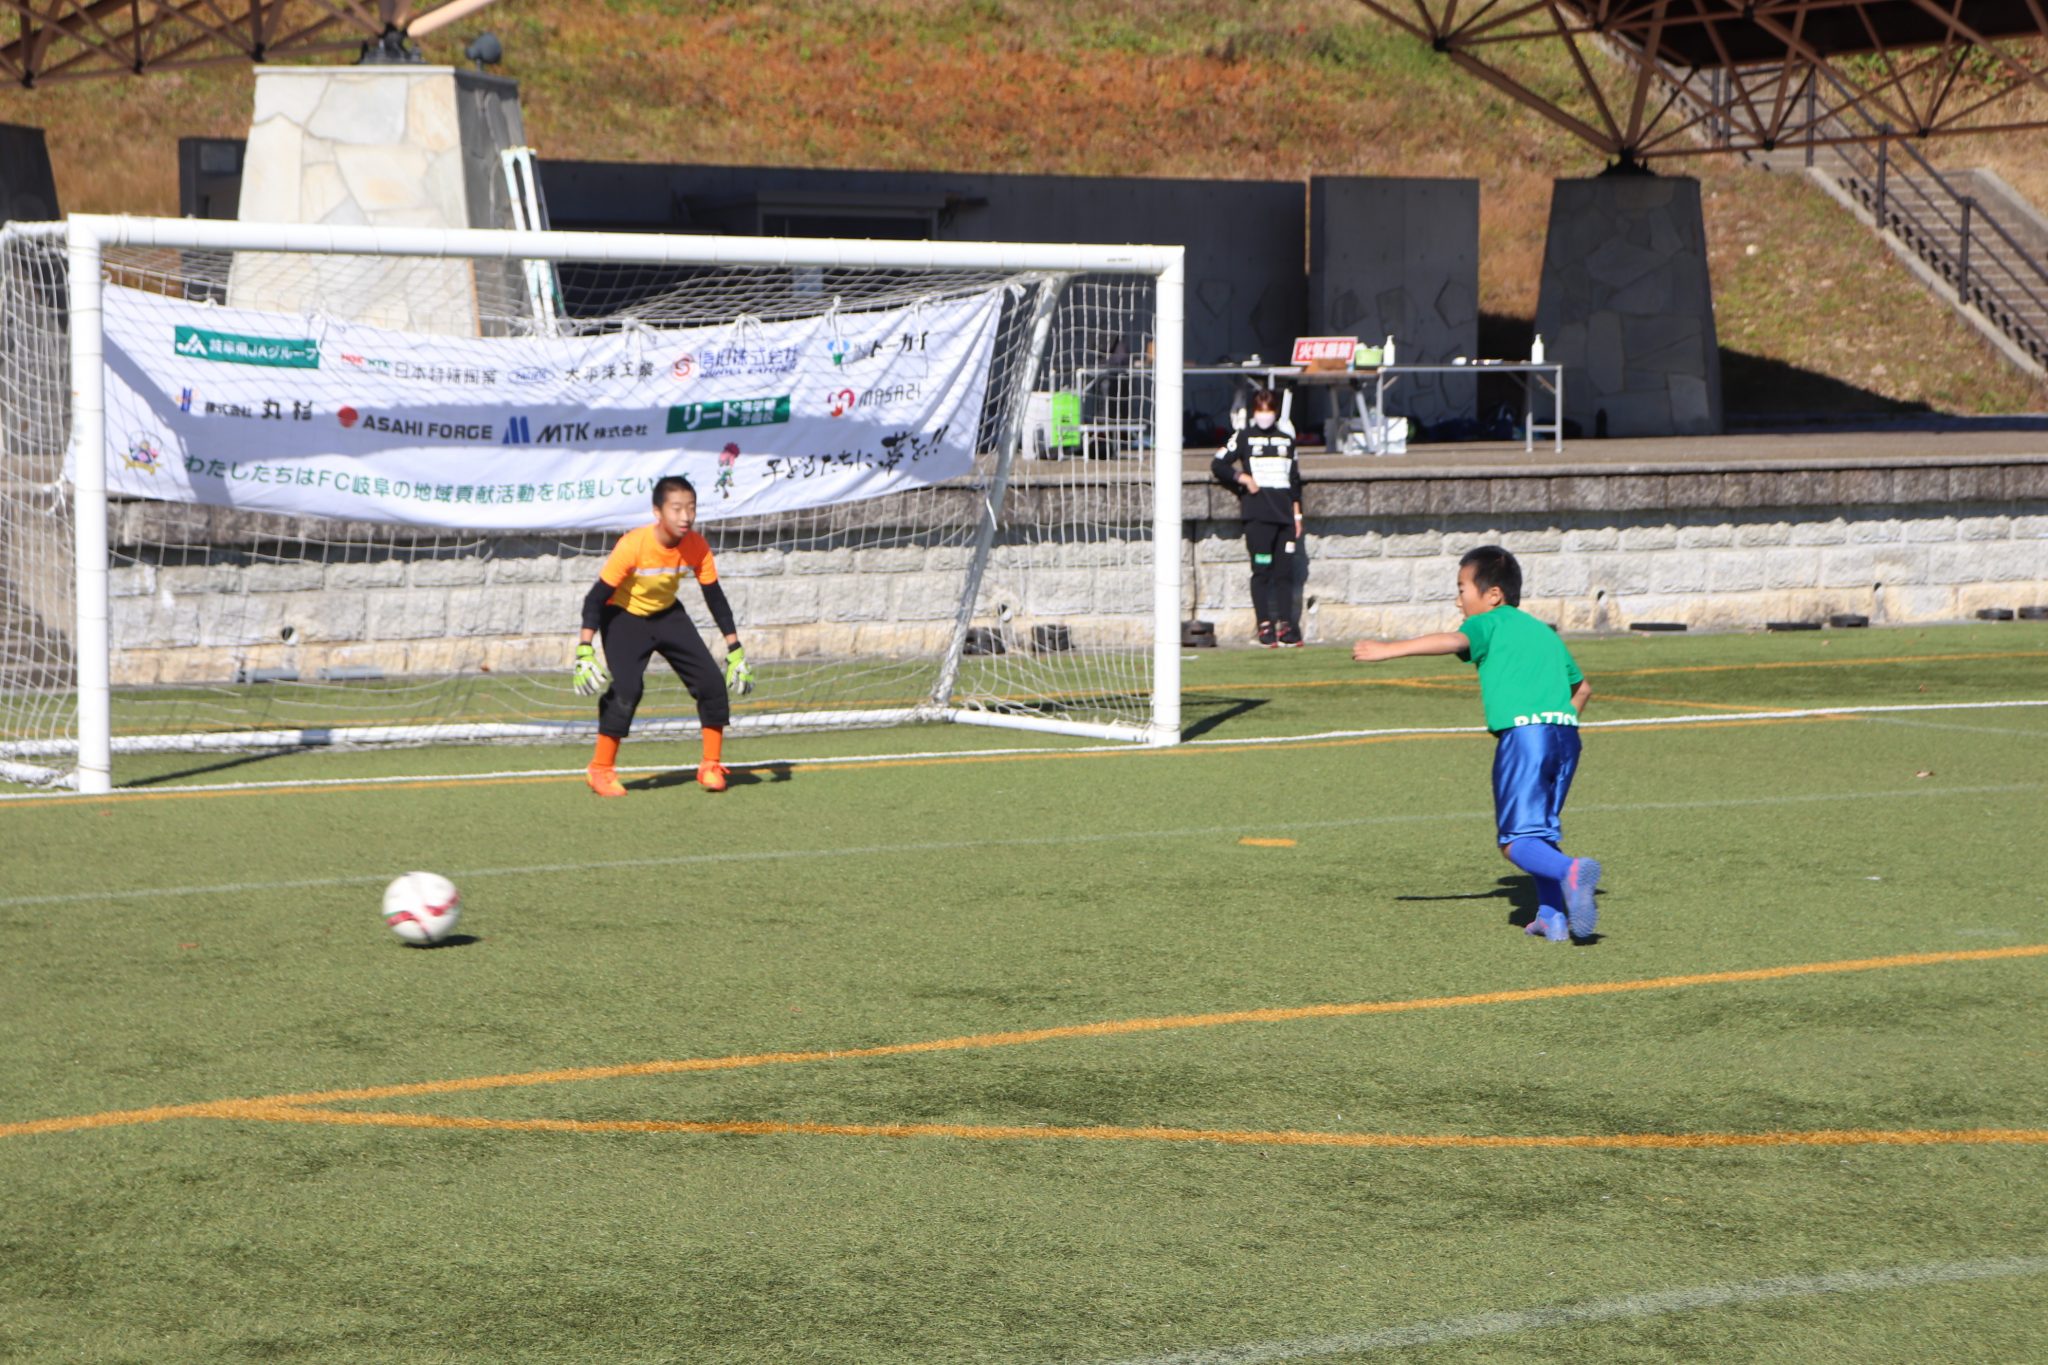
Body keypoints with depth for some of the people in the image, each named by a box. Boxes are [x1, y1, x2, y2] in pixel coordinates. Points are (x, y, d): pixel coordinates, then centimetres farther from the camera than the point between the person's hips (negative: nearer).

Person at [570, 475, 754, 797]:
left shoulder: (697, 546, -18)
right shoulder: (633, 545, -31)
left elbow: (715, 597, -6)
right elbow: (597, 596, -26)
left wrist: (735, 649, -8)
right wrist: (585, 650, -33)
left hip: (668, 614, 5)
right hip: (624, 616, -5)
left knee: (712, 682, -6)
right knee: (626, 688, -24)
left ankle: (711, 766, 9)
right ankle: (601, 769, -7)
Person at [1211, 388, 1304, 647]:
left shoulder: (1287, 440, 18)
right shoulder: (1243, 437, 7)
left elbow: (1295, 479, 19)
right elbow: (1217, 465, 5)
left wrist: (1297, 513, 13)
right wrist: (1242, 478, -7)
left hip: (1284, 515, 4)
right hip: (1258, 515, -4)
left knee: (1285, 571, 0)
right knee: (1262, 571, -8)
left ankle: (1286, 625, 2)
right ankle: (1265, 626, -7)